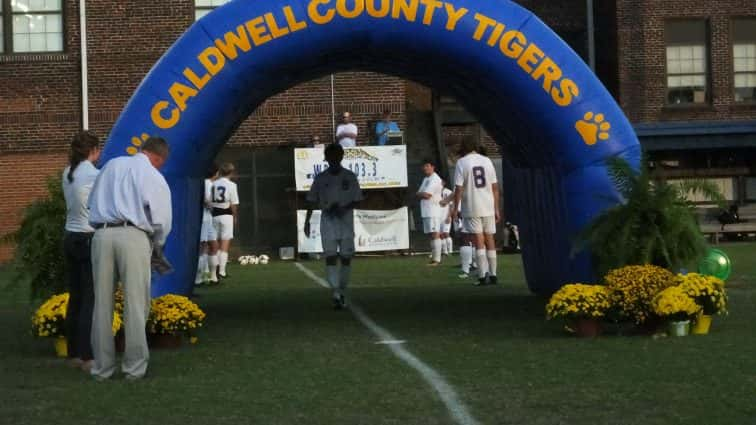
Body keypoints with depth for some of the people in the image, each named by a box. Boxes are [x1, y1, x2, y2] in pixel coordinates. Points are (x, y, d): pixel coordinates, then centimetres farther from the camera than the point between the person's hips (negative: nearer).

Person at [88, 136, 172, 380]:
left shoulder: (111, 165, 17)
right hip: (133, 236, -4)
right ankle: (134, 367, 3)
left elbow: (93, 203, 19)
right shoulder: (154, 177, 5)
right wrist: (157, 249, 22)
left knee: (102, 304, 7)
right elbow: (162, 221, 5)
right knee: (135, 305, 2)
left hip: (101, 234, 4)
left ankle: (102, 367, 10)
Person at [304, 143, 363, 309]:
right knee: (330, 257, -10)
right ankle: (336, 294, -15)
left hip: (346, 220, 0)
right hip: (327, 221, 0)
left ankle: (342, 292, 19)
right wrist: (307, 221, 6)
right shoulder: (321, 178, 3)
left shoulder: (350, 177, 2)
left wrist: (343, 208, -15)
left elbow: (356, 200, 2)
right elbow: (312, 201, 9)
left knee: (346, 257, 5)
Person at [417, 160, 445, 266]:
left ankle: (436, 259, -14)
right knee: (432, 235, 11)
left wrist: (420, 194, 1)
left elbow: (426, 195, -18)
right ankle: (434, 257, 14)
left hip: (433, 212, -10)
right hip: (426, 212, 10)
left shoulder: (435, 179, -10)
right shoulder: (426, 179, 21)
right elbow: (419, 193, 16)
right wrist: (423, 194, -4)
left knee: (435, 234, -11)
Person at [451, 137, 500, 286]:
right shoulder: (487, 161, 7)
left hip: (472, 208, -3)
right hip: (488, 207, 3)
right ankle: (492, 275, 11)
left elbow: (459, 188, -9)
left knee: (479, 241, -3)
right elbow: (495, 187, 7)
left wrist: (455, 208, 0)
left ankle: (483, 275, -9)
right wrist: (496, 209, 12)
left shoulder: (461, 163, -3)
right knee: (490, 239, 10)